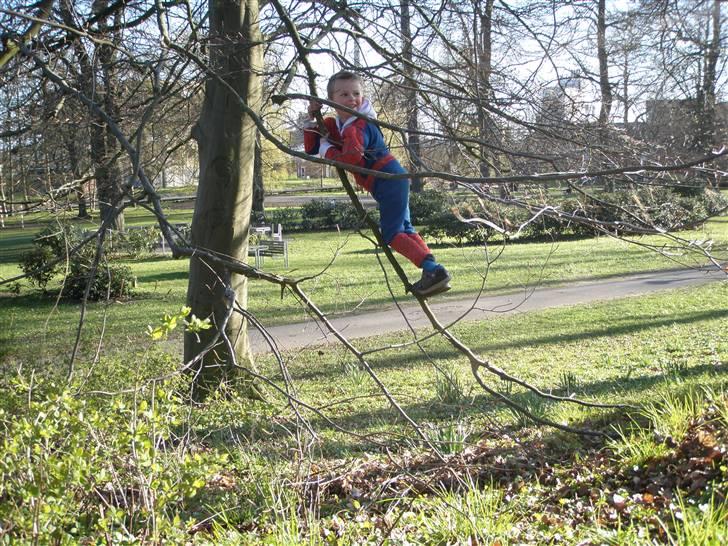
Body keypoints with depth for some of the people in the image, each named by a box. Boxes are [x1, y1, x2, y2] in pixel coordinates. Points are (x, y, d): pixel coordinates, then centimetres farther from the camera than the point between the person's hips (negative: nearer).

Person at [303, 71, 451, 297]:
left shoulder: (358, 127, -19)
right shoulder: (334, 125, 11)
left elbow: (352, 156, -35)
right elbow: (311, 148, 12)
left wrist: (328, 151, -19)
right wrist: (311, 119, 2)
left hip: (389, 180, -10)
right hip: (390, 182, 10)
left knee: (391, 233, -9)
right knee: (403, 229, 17)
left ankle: (434, 270, -13)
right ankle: (433, 271, 21)